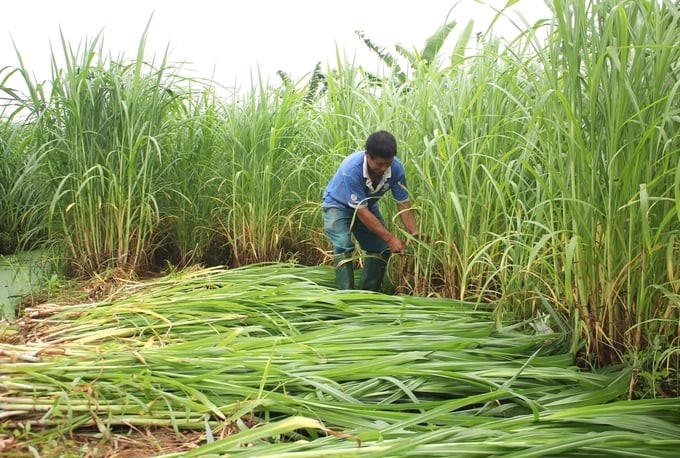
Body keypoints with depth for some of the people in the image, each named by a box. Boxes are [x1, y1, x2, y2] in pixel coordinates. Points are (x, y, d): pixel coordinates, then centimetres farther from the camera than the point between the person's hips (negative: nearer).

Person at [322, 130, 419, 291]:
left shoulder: (396, 168, -26)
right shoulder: (352, 169, -40)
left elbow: (403, 203, -15)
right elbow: (361, 211, -35)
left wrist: (414, 234, -28)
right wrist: (390, 237, -36)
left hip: (368, 205, 5)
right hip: (338, 205, -5)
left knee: (382, 248, -1)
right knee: (344, 246, -27)